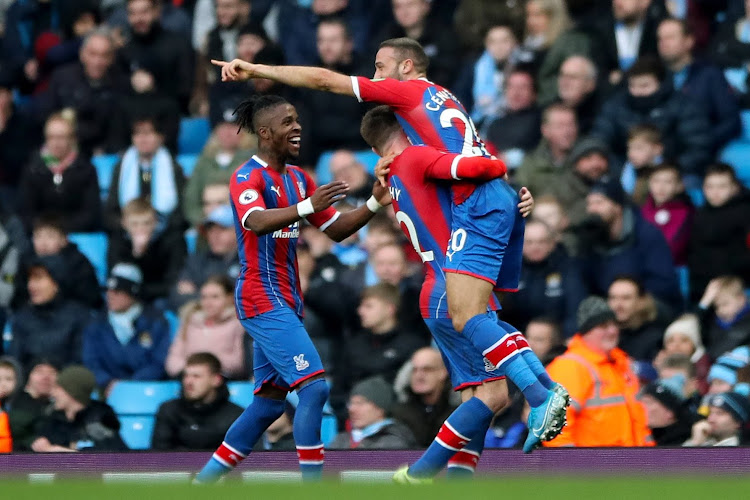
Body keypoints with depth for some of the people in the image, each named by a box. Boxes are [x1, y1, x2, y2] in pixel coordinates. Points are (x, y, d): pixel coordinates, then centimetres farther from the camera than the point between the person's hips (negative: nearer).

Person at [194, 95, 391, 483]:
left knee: (269, 400, 12)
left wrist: (374, 204, -3)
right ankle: (312, 485, -15)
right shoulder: (248, 177, -11)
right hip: (262, 298, -9)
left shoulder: (298, 178, 14)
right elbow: (256, 222, -31)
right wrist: (308, 206, -45)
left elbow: (336, 229, 14)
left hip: (285, 301, 9)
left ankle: (205, 480, 20)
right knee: (314, 385, -17)